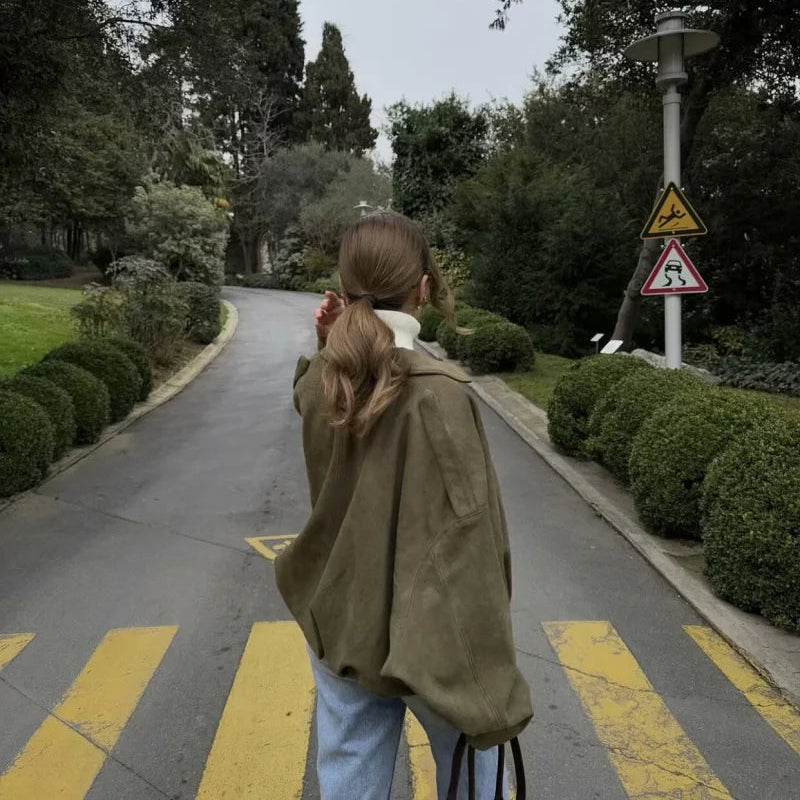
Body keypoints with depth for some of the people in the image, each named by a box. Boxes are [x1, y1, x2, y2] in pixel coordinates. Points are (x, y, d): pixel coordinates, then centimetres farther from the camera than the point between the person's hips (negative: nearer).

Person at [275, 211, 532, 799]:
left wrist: (328, 347, 2)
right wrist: (489, 690, -19)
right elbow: (462, 547, -25)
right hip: (426, 641, -5)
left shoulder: (319, 381, -5)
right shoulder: (438, 393, -23)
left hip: (339, 631, 5)